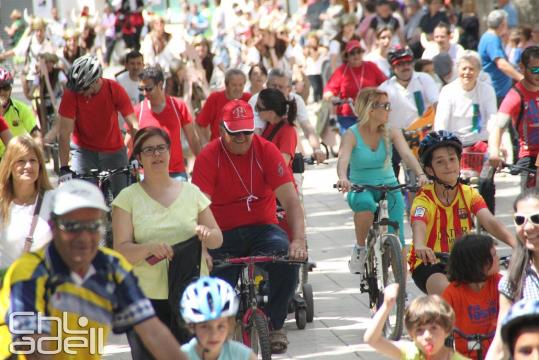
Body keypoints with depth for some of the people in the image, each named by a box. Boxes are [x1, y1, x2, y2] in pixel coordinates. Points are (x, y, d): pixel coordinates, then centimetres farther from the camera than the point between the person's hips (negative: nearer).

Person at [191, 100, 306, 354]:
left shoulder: (266, 151, -7)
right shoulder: (208, 158, -10)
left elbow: (290, 199, -15)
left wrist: (298, 240, -30)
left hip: (262, 228, 1)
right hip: (223, 235, -1)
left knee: (288, 259, -30)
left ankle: (274, 325, -8)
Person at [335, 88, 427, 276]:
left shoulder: (391, 132, -4)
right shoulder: (352, 135, -11)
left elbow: (407, 154, -19)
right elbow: (343, 158, -29)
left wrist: (420, 174, -39)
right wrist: (343, 178, -51)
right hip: (360, 188, -2)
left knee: (397, 239, -13)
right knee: (366, 203, -38)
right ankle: (360, 248, -13)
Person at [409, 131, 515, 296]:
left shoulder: (469, 194, -5)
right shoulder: (424, 199, -16)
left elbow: (490, 222, -21)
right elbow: (418, 226, -36)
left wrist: (515, 243, -41)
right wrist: (420, 247, -61)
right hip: (429, 265, -4)